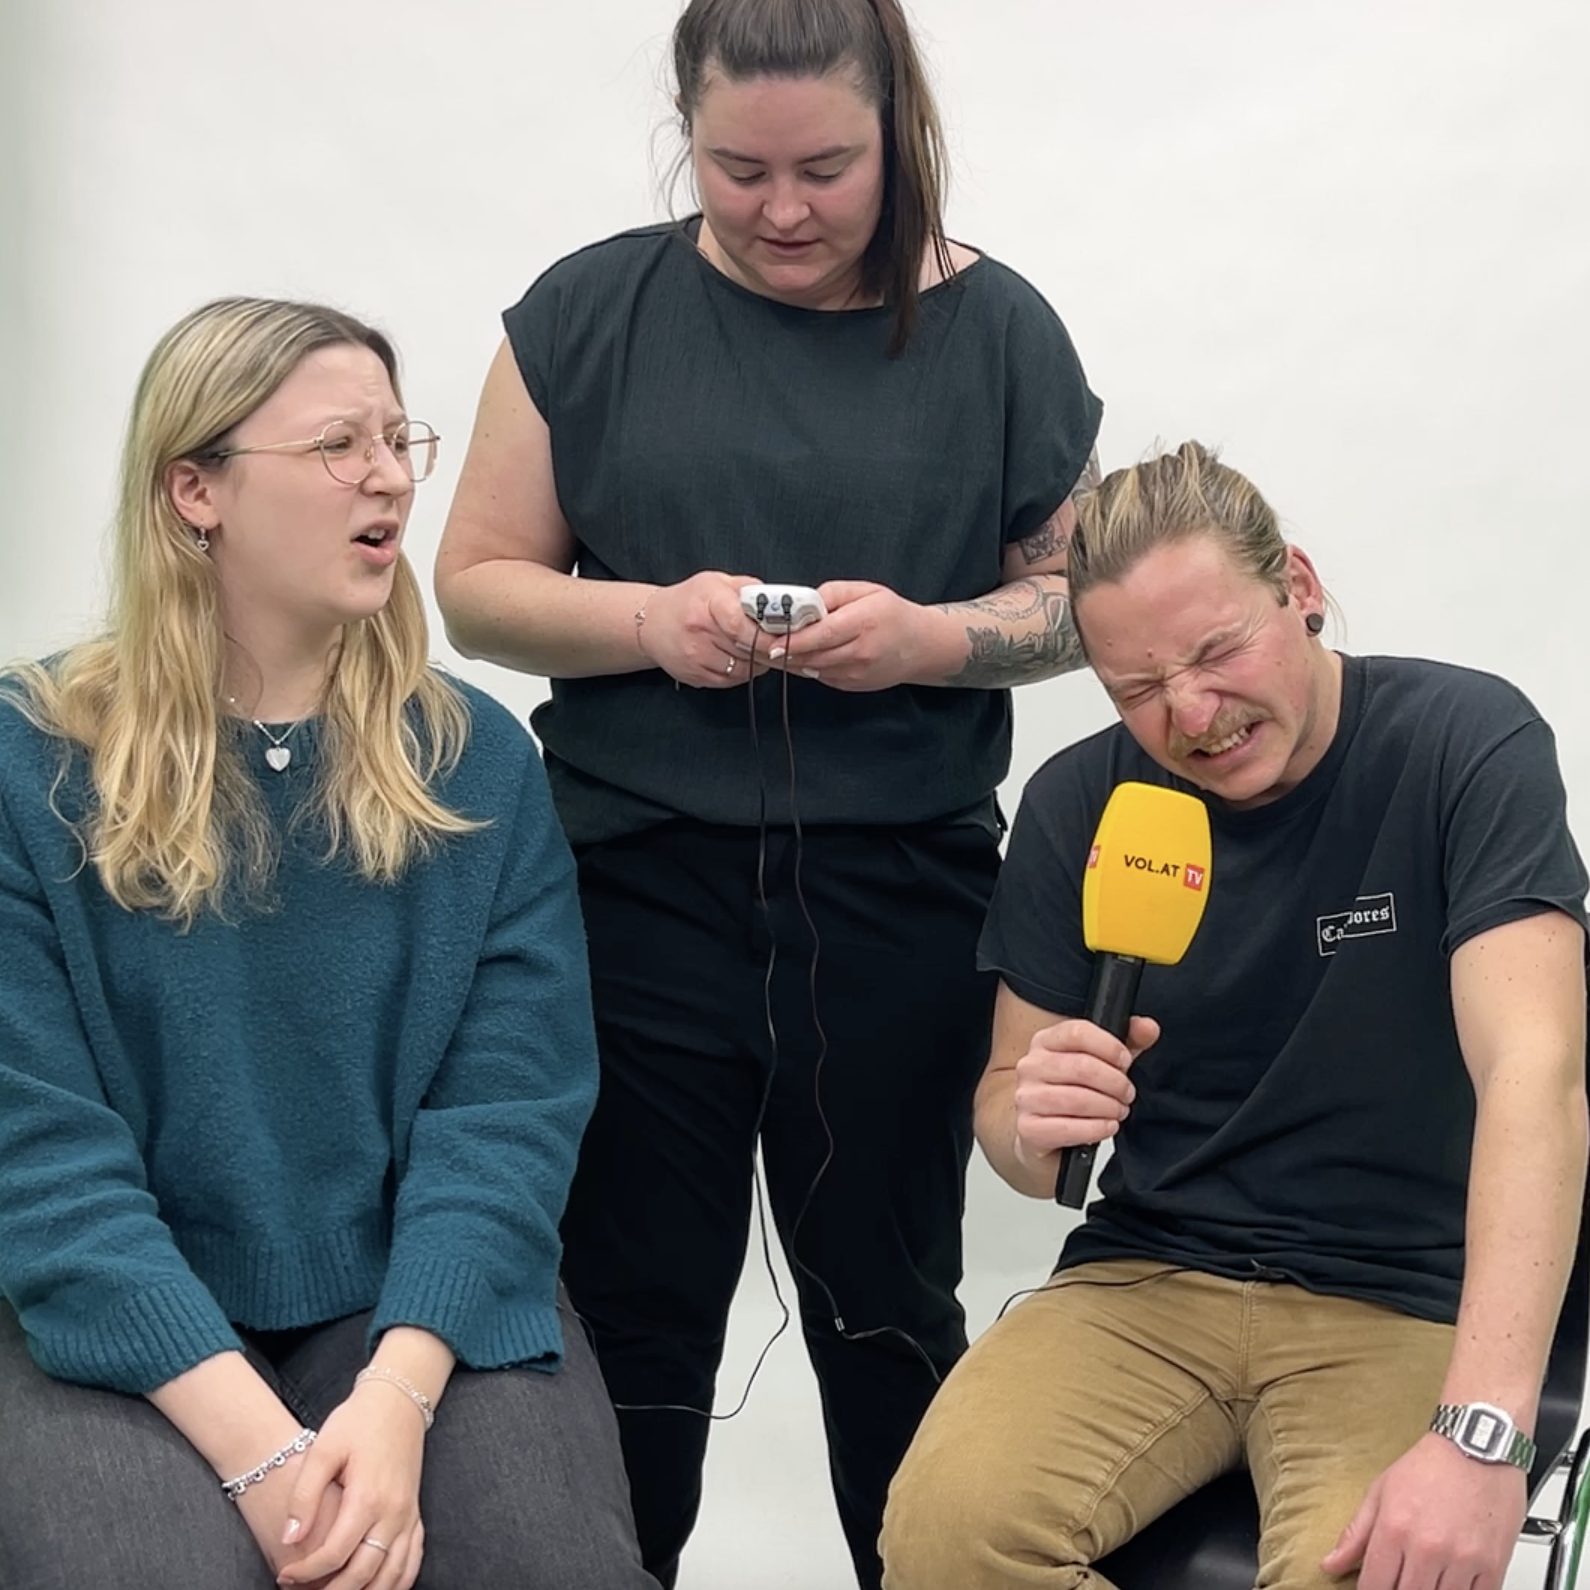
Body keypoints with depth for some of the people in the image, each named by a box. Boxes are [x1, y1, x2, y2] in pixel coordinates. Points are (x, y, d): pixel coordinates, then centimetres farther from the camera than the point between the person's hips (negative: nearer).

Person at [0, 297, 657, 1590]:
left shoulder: (477, 759, 3)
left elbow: (511, 1100, -5)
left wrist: (397, 1394, -21)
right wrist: (256, 1442, -22)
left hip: (416, 1306, 2)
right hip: (133, 1330, -2)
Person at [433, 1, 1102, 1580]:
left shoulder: (994, 328, 2)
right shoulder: (590, 311, 1)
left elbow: (1074, 596, 6)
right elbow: (477, 583, 3)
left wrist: (930, 635, -15)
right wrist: (649, 622, -16)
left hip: (897, 902, 0)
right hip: (636, 890, 0)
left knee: (884, 1305, 12)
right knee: (631, 1313, 8)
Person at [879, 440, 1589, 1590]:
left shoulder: (1469, 747, -12)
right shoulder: (1077, 805, 0)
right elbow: (1006, 1108, 7)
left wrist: (1481, 1432, -36)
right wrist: (1032, 1126, -21)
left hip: (1407, 1305, -2)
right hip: (1145, 1283, 3)